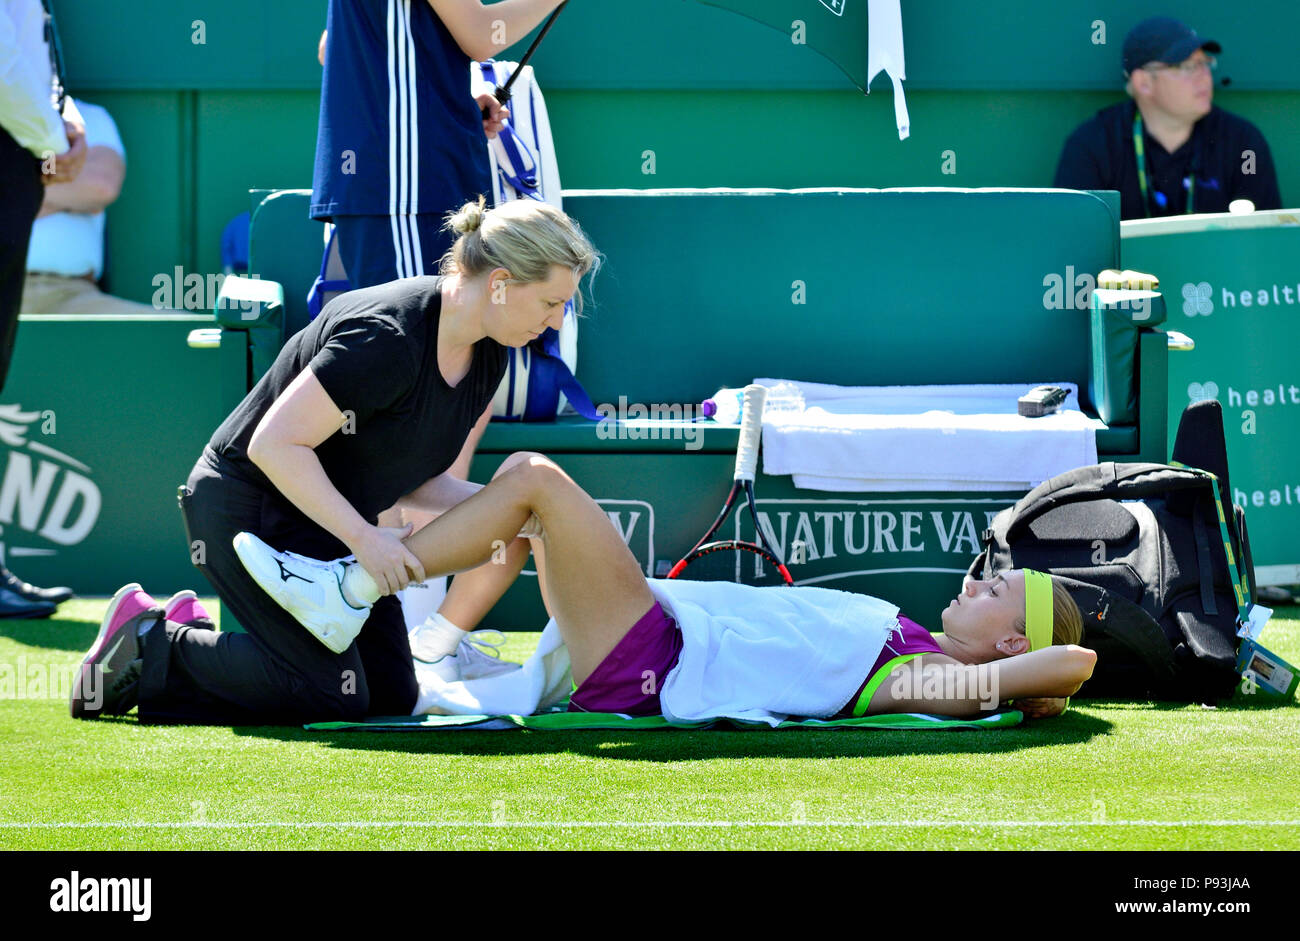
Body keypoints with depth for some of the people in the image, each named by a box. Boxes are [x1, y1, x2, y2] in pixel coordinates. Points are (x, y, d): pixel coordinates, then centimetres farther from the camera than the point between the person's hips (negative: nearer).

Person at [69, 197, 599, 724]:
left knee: (392, 696, 3)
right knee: (331, 695, -16)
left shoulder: (486, 356, -1)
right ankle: (150, 647, 0)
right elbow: (273, 444, -30)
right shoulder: (386, 338, -30)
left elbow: (414, 481, 7)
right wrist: (362, 536, -31)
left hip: (325, 521, 9)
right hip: (246, 510, -9)